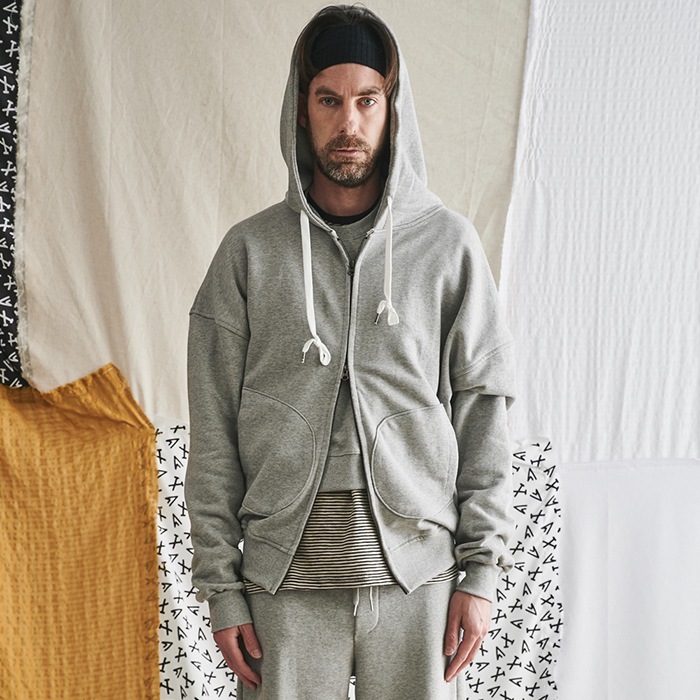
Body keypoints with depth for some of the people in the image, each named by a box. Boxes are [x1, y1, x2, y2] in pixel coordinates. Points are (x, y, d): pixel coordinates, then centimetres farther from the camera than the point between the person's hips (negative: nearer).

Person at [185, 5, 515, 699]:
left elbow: (483, 411, 5)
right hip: (285, 573, 0)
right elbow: (214, 435, 4)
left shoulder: (448, 244, 5)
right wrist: (221, 588, 0)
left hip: (418, 568, 0)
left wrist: (482, 569, -1)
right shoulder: (249, 251, 4)